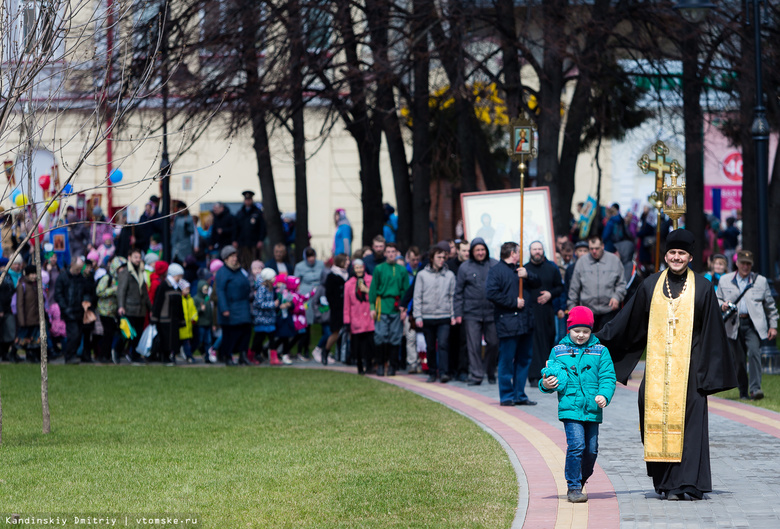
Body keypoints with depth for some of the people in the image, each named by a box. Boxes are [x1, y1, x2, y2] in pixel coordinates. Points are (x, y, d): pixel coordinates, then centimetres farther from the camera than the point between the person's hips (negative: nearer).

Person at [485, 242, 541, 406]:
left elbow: (537, 283, 17)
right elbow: (491, 293, -15)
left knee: (524, 359, 9)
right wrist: (514, 302, -14)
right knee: (506, 360, -5)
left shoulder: (520, 269, 22)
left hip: (525, 322, 8)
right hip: (508, 323, -8)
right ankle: (506, 397, 0)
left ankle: (519, 395, 16)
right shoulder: (496, 271, -4)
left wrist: (527, 275, -4)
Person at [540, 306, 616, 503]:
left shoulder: (600, 352, 8)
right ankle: (574, 488, -7)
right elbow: (549, 377, 15)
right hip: (570, 407, -2)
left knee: (591, 449, 6)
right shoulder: (558, 351, 9)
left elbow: (608, 376, 3)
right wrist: (546, 384, -8)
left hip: (592, 410, 2)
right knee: (576, 446, -15)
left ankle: (581, 480, 29)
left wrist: (604, 395, -14)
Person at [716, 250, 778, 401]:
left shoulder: (761, 281, 13)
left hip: (754, 324, -1)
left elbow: (770, 305, 16)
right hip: (734, 325, 1)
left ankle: (755, 388, -24)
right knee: (739, 358, 2)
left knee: (754, 352, -21)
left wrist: (773, 326, 11)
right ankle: (743, 391, 15)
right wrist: (722, 305, -5)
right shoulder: (725, 280, 14)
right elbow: (718, 299, 20)